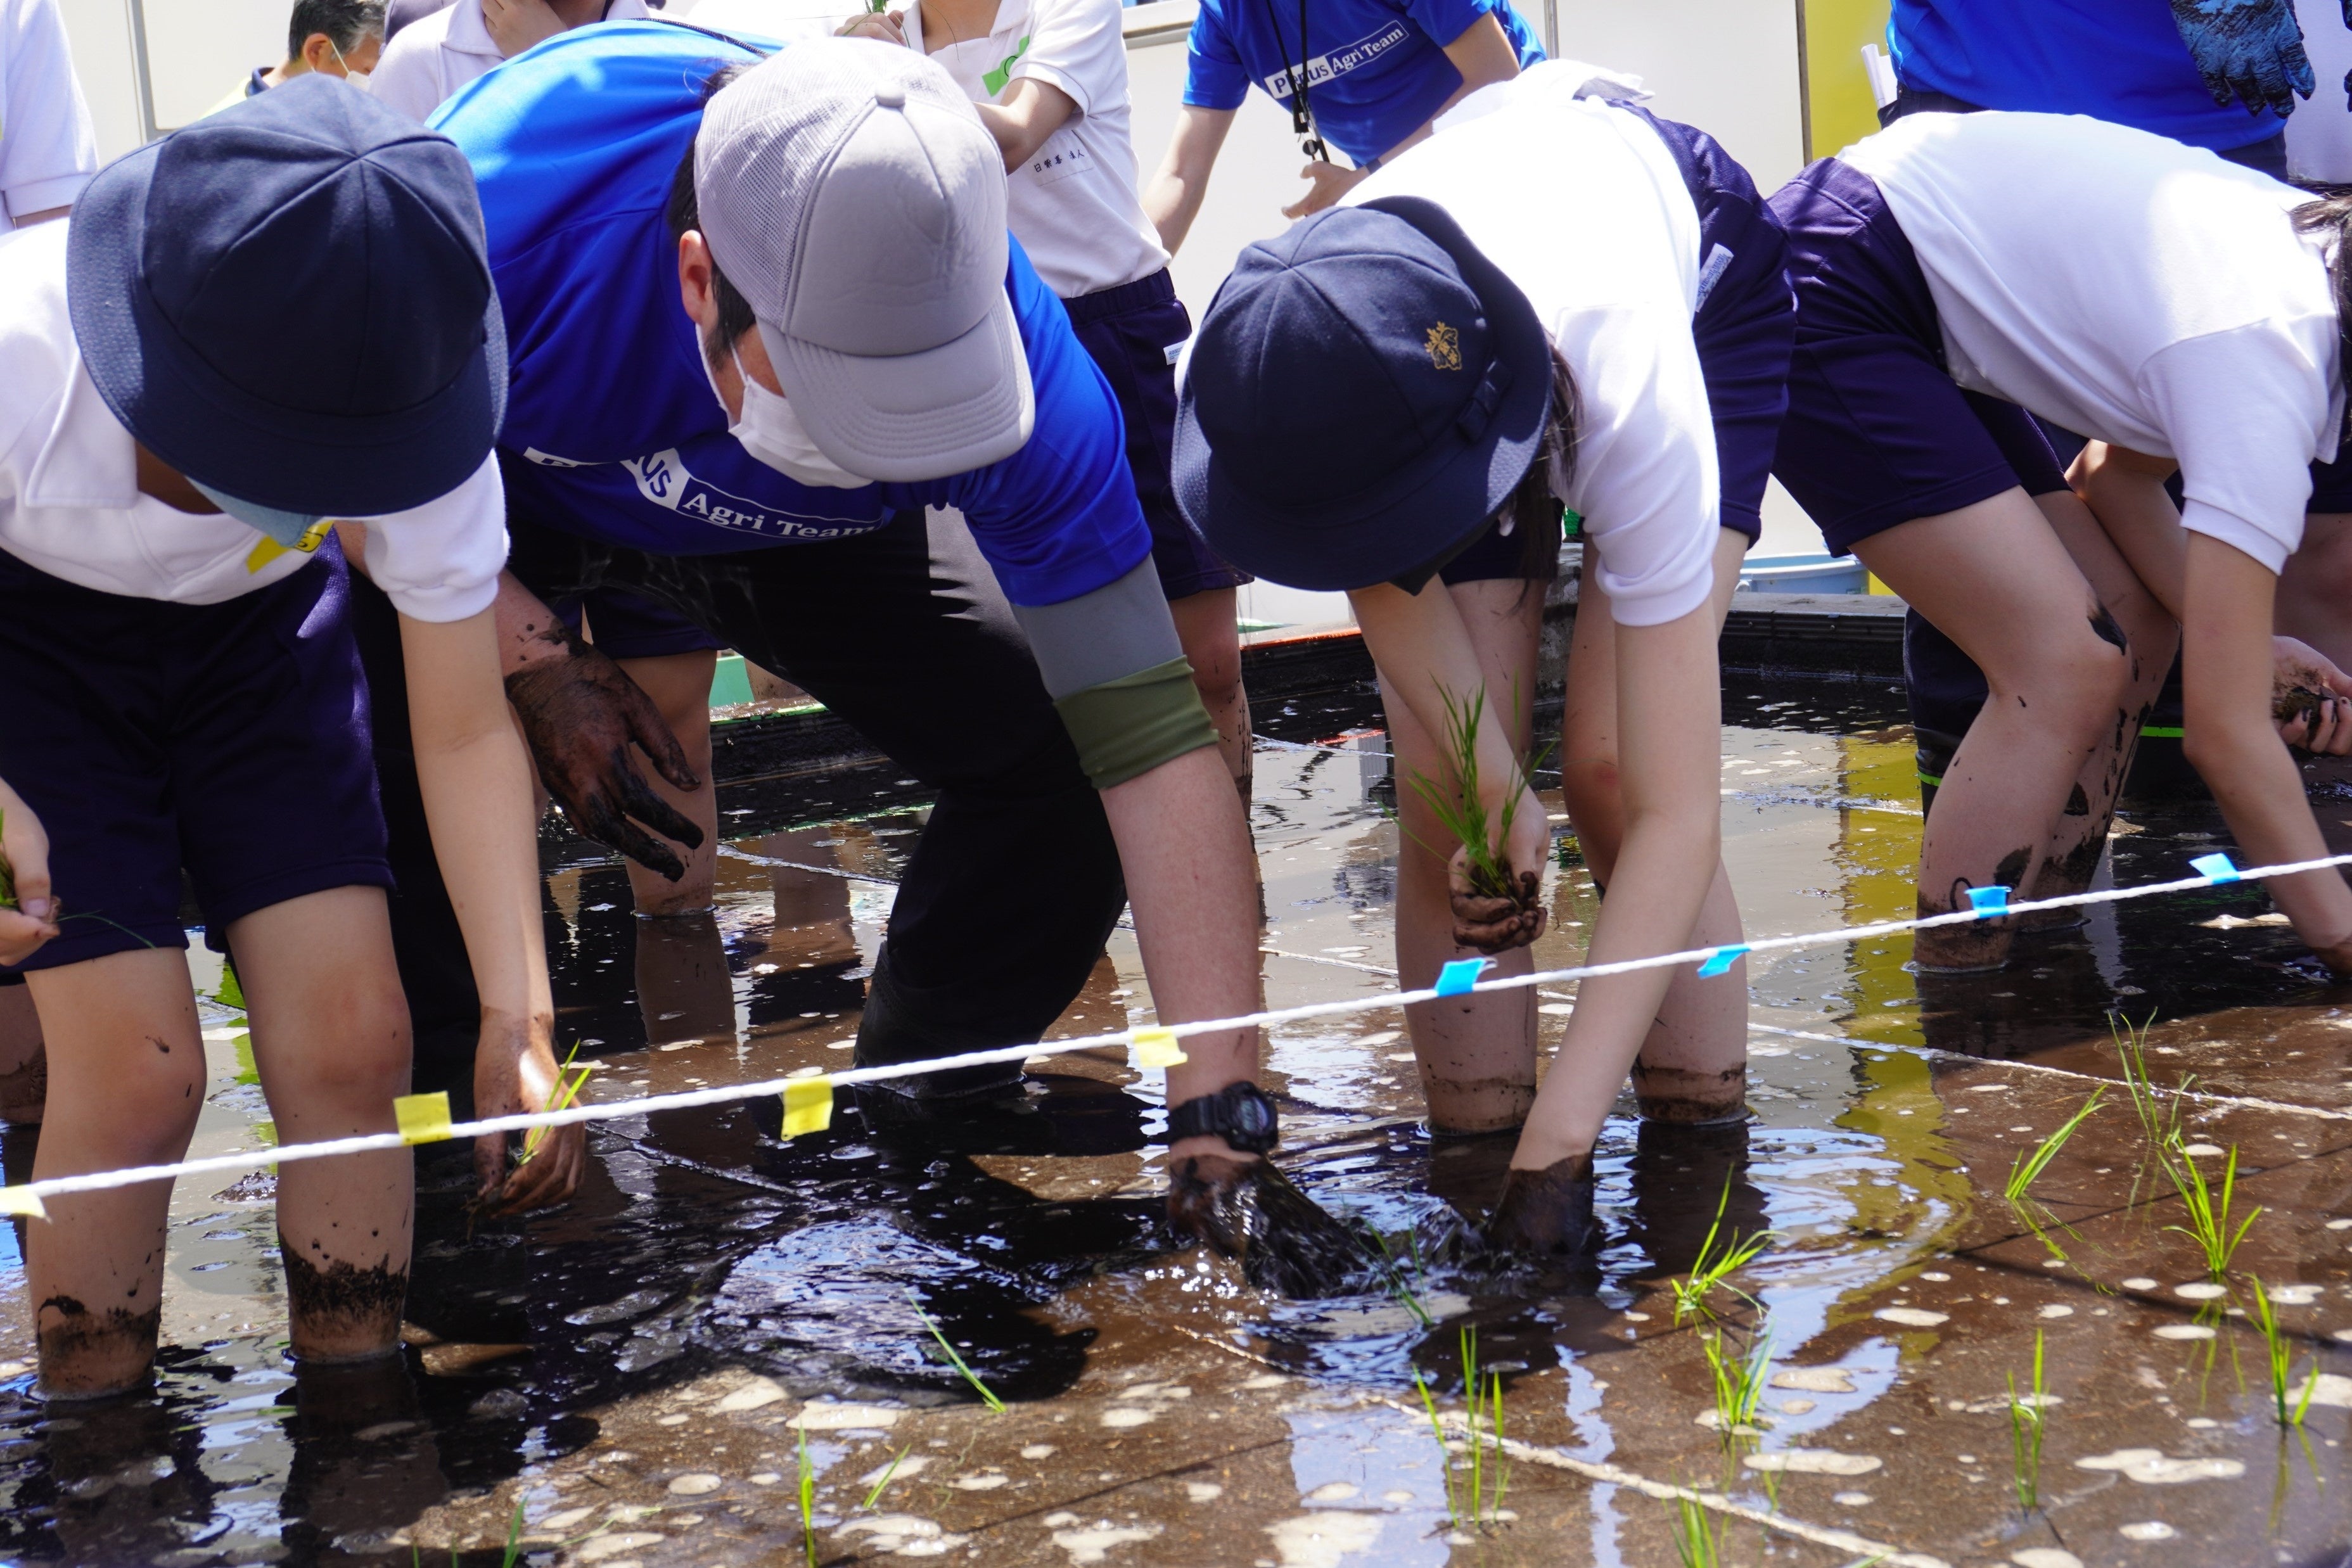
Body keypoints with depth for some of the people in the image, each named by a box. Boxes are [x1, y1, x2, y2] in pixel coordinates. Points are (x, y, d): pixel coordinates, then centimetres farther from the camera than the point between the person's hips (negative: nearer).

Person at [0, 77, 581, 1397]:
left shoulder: (411, 404, -30)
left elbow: (466, 730, -19)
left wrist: (520, 1015, -26)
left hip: (258, 631, 2)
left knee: (353, 1041, -9)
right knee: (135, 1069, -14)